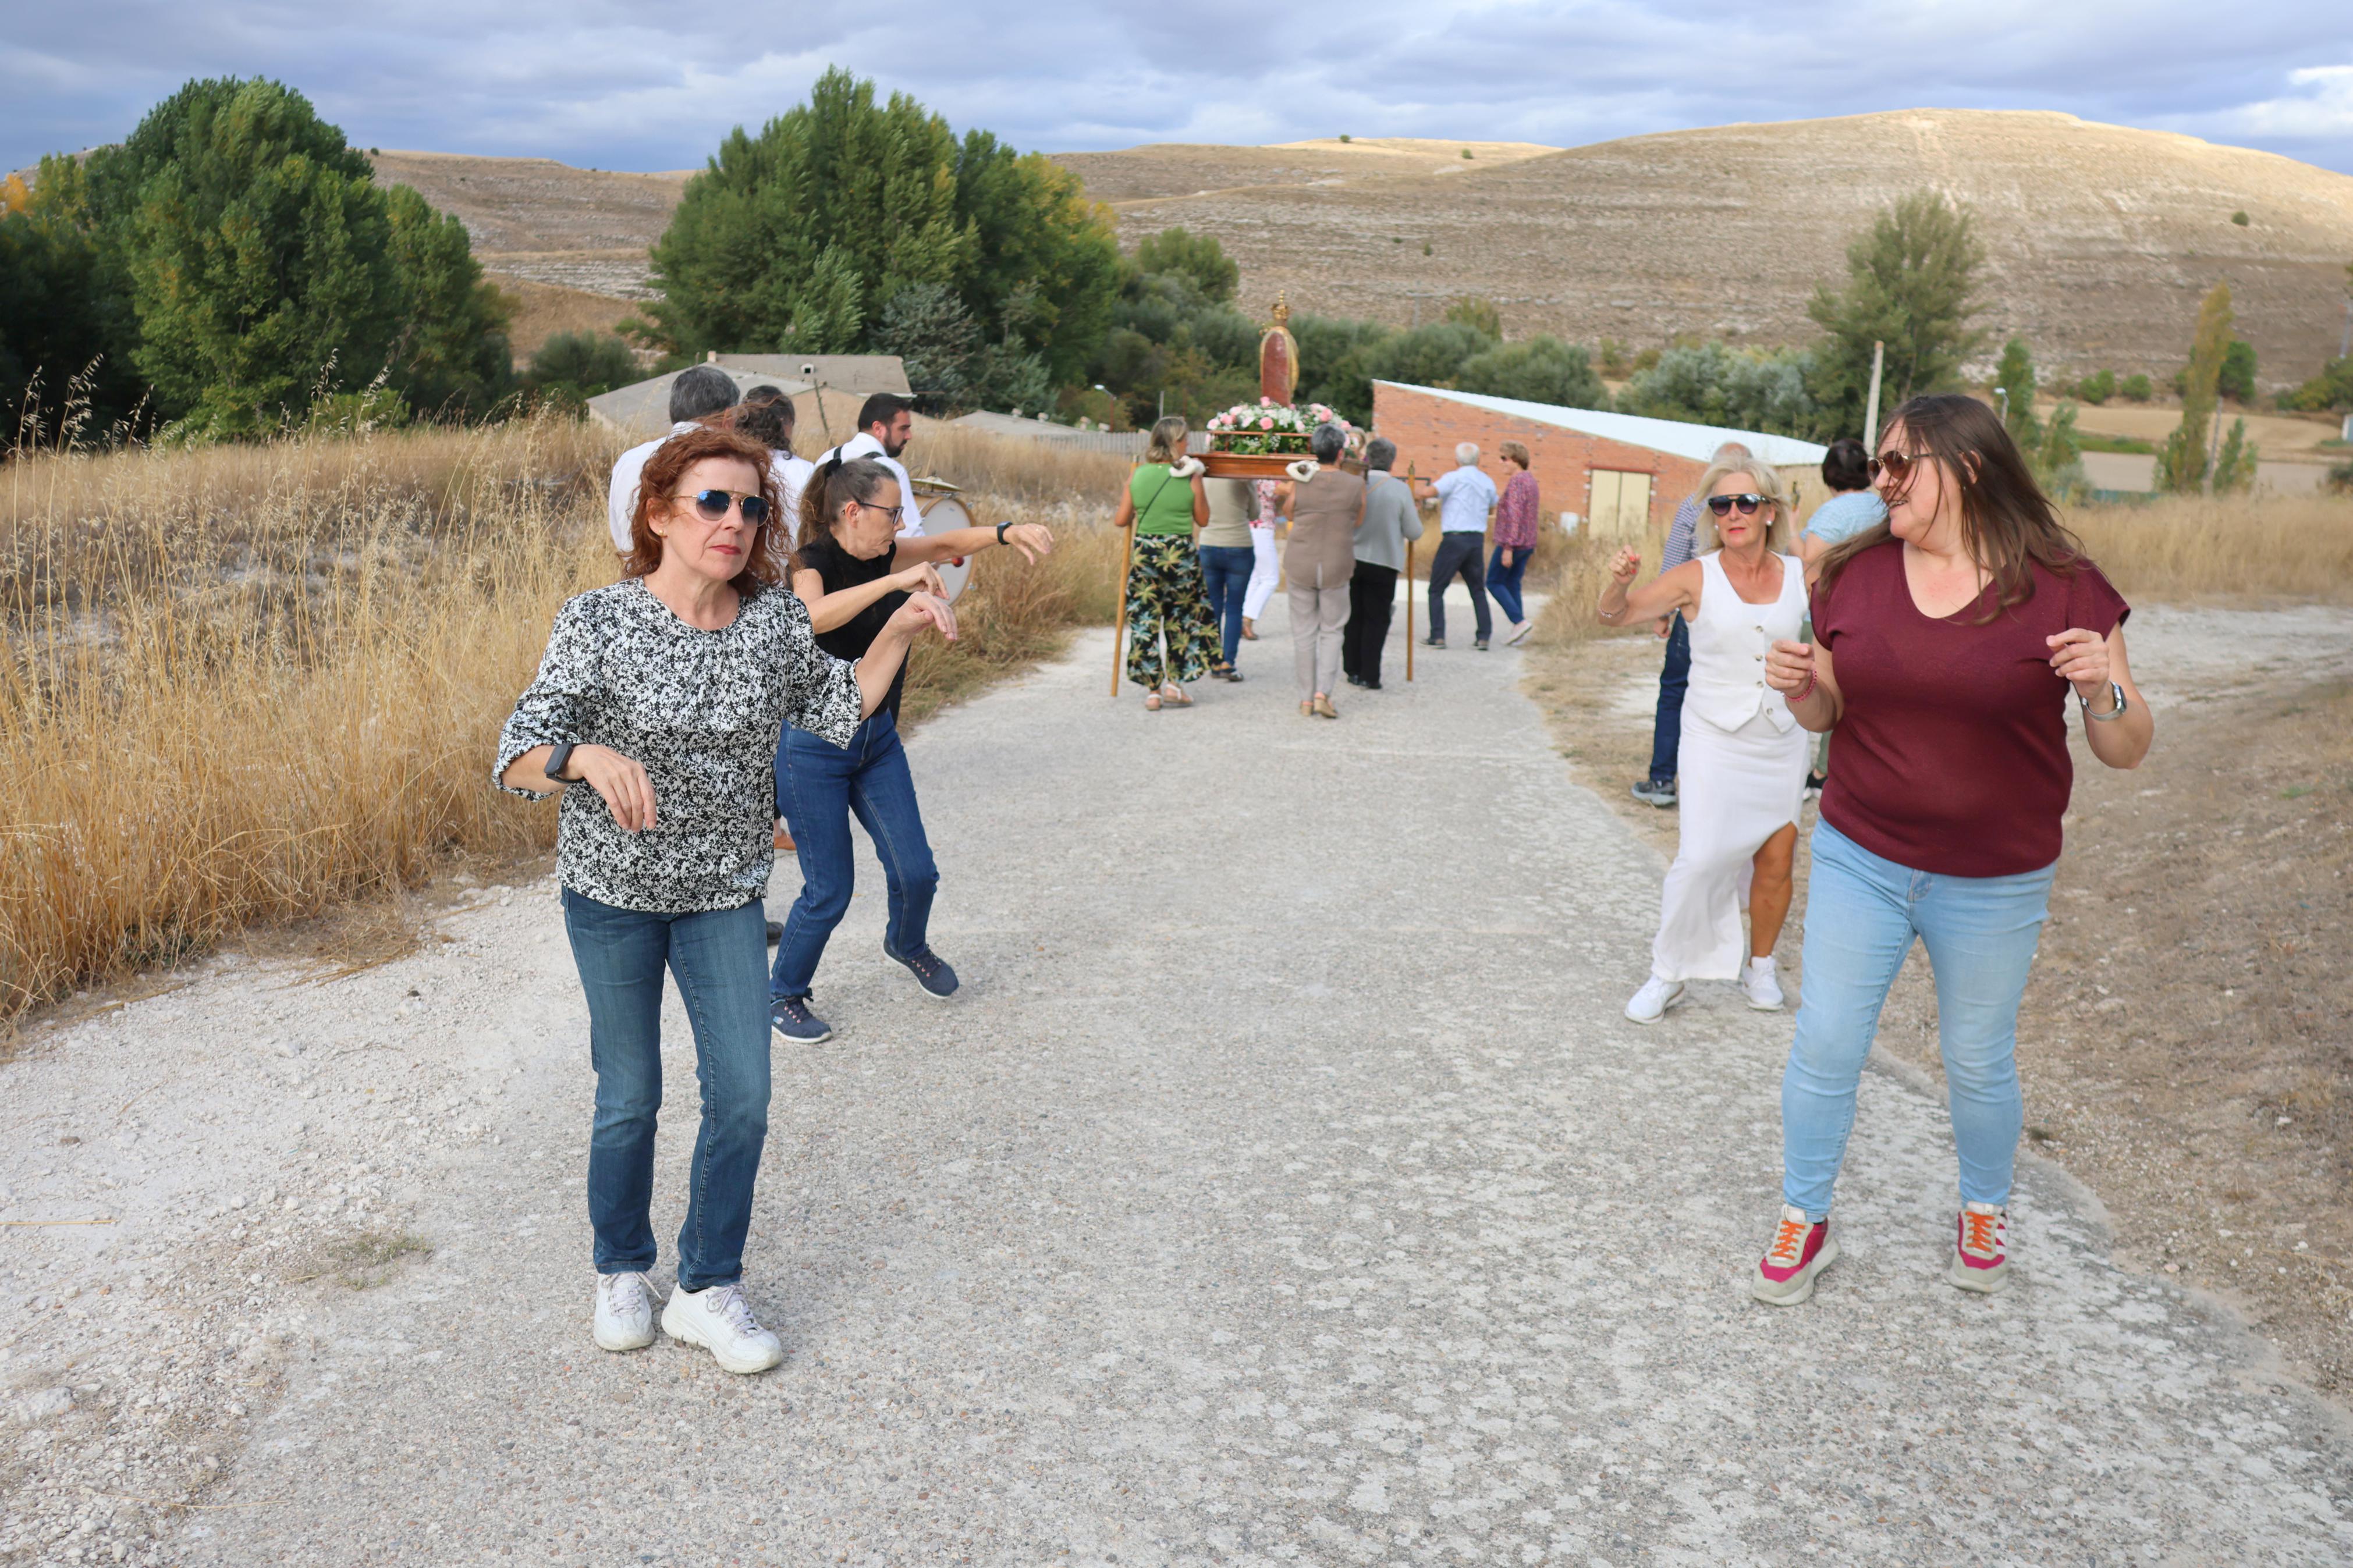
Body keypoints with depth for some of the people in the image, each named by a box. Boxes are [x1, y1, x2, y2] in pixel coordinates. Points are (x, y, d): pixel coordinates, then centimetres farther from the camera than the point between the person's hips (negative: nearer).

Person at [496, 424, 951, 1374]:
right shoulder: (599, 621, -15)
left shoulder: (776, 619, -6)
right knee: (630, 1098, 10)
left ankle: (708, 1291, 18)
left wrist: (897, 633, -2)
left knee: (743, 1092, -1)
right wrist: (589, 756, -38)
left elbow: (835, 713, 10)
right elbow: (519, 757, -17)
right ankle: (622, 1273, 34)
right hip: (613, 888, -2)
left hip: (725, 891, 3)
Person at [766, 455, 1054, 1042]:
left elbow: (944, 542, 1)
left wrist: (1007, 532, -19)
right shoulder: (811, 561, -18)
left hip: (877, 738, 7)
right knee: (829, 892, -2)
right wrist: (894, 582, -46)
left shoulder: (882, 555, 1)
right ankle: (782, 995, 21)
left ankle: (906, 944, 39)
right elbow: (813, 615, -38)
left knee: (916, 871, 6)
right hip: (812, 746, -7)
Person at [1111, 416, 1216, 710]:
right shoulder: (1190, 477, -6)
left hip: (1144, 553, 1)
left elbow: (1120, 521, 3)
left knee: (1145, 620, 8)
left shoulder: (1138, 474, -1)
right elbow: (1203, 519, 6)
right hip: (1181, 553, -1)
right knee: (1183, 619, 15)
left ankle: (1153, 690, 9)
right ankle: (1174, 683, 14)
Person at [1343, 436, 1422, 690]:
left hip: (1351, 560, 2)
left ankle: (1353, 671, 21)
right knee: (1376, 620, 6)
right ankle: (1370, 676, 3)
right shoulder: (1401, 489, -12)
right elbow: (1414, 532, -7)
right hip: (1383, 564, -2)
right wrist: (1415, 515, 13)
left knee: (1354, 617, 15)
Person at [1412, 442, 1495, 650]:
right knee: (1477, 590, 15)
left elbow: (1428, 492, -19)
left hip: (1454, 539, -5)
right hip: (1477, 540, 5)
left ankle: (1437, 636, -5)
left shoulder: (1454, 478, -7)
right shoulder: (1488, 482, 11)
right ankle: (1484, 636, 8)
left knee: (1436, 589, 3)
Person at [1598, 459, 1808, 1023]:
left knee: (1776, 861, 6)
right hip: (1715, 739, -3)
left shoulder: (1802, 576, 0)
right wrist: (1620, 581, -27)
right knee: (1701, 859, -11)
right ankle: (1669, 975, 6)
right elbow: (1615, 615, -7)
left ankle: (1759, 967, 29)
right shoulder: (1696, 578, -7)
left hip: (1783, 739, 3)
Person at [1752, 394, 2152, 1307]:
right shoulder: (1854, 575, -1)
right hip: (1857, 860, 2)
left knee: (1979, 1061, 14)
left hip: (1993, 884, -2)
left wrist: (2103, 691, -28)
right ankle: (1804, 1223, 25)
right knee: (1824, 1047, 5)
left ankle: (1985, 1212, 41)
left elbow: (2128, 752, -7)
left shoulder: (2060, 589, -10)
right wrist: (1800, 688, -13)